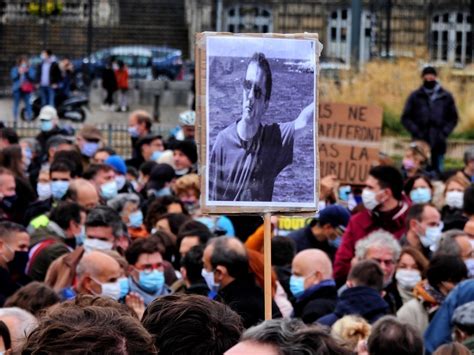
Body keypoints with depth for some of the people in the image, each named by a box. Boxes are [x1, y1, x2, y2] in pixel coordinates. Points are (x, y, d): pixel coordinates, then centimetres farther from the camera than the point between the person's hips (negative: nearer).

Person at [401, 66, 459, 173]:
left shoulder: (446, 97, 7)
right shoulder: (415, 96, 5)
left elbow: (453, 118, 11)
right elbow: (406, 118, 5)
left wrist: (444, 132, -4)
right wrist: (416, 131, -9)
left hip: (438, 144, 1)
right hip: (419, 143, -1)